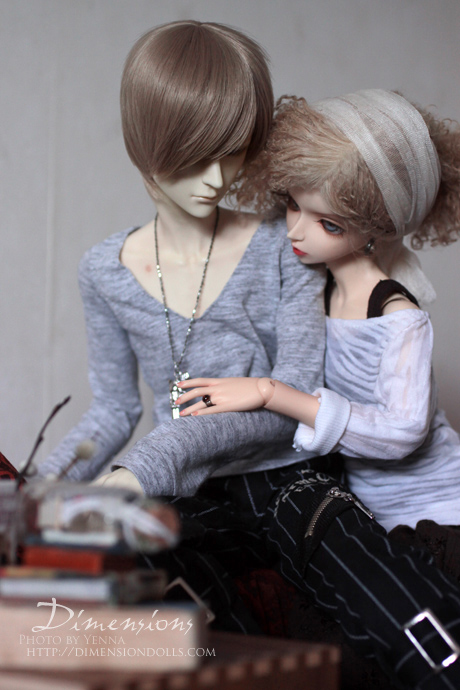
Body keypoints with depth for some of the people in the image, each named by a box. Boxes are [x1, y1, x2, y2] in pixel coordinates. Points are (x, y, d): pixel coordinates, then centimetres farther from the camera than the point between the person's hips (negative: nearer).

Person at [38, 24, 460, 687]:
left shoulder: (282, 250, -2)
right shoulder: (106, 271, 6)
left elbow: (296, 397, -10)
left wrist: (166, 452, -24)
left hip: (287, 481, -1)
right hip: (190, 503, 1)